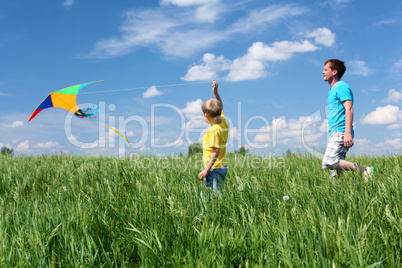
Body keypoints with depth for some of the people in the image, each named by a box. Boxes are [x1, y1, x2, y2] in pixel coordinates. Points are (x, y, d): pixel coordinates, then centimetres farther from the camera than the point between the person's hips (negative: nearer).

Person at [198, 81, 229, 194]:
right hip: (222, 167, 9)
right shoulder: (223, 122, 6)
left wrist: (206, 169, -26)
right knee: (219, 194, 13)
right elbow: (220, 107, 25)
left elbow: (216, 152, -23)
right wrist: (215, 92, 23)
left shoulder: (214, 130, -18)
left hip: (214, 169, -9)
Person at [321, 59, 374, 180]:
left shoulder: (342, 87, -4)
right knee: (335, 173, 2)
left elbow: (349, 109, -16)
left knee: (329, 162, -24)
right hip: (335, 133, 10)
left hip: (341, 132, -10)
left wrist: (347, 132, -27)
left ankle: (364, 170, -17)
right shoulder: (332, 90, 25)